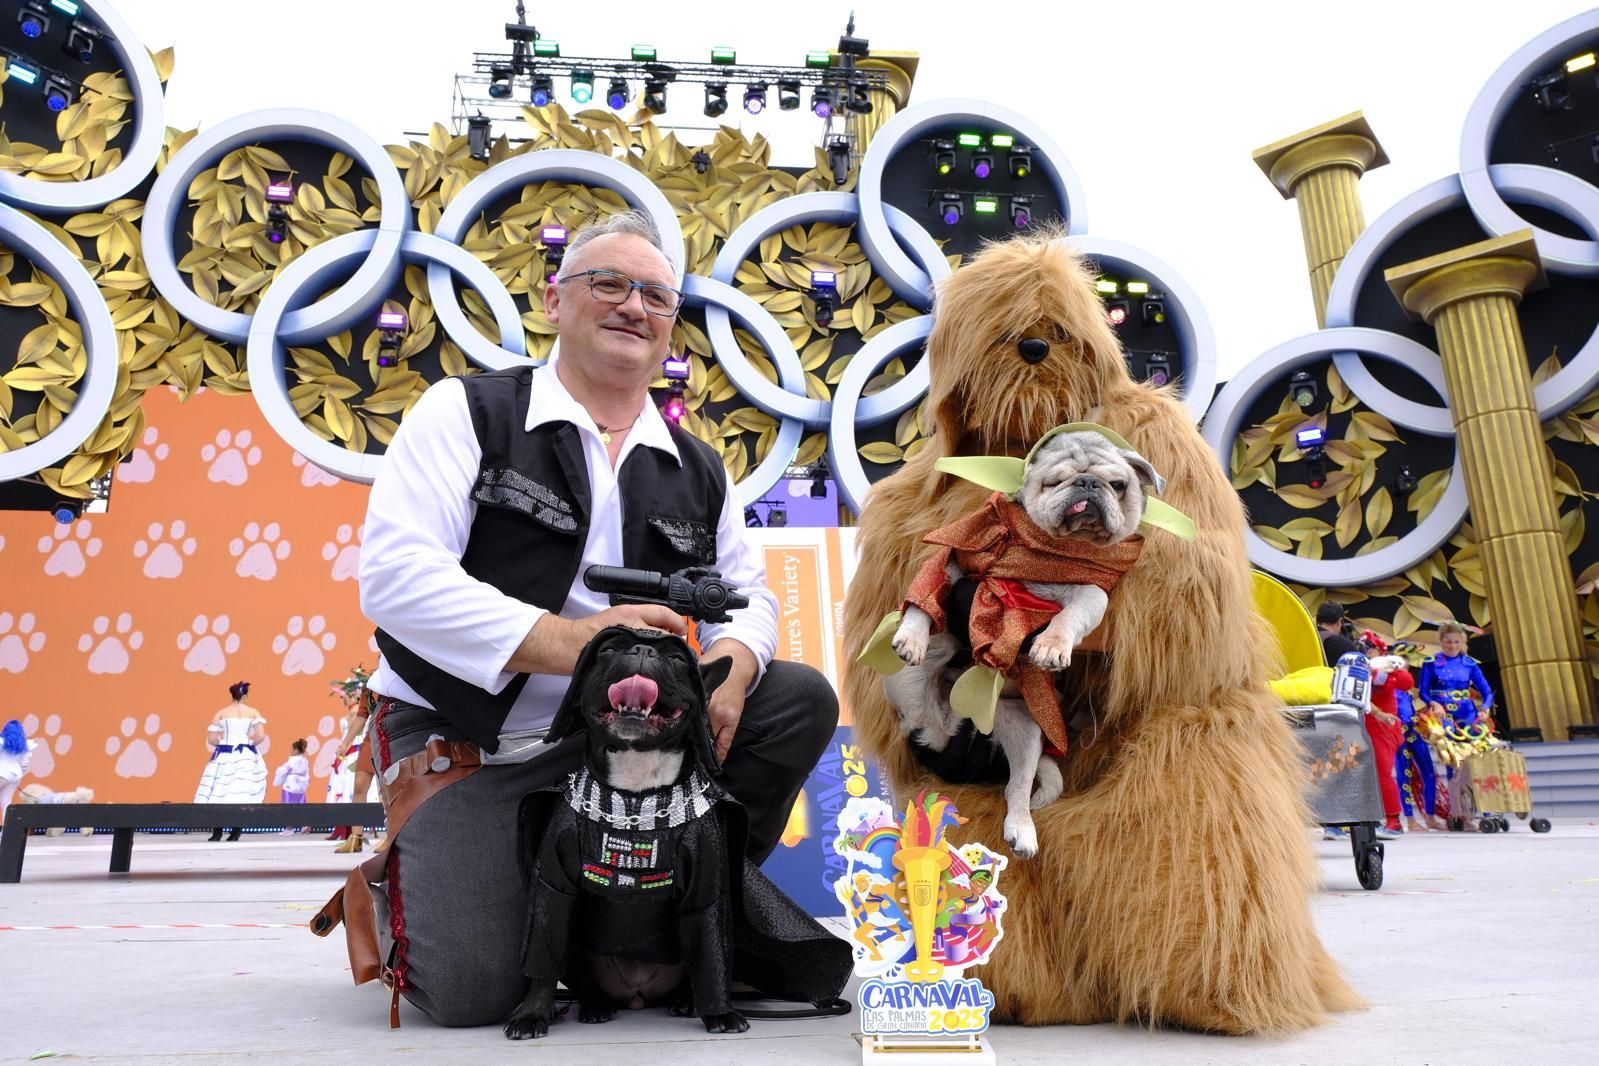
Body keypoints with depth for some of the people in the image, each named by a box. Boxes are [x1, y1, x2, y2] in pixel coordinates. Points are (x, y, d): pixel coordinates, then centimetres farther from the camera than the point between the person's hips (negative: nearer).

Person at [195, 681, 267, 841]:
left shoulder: (220, 714, 3)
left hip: (225, 756, 0)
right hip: (246, 756, 0)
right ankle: (235, 832, -2)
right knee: (242, 794, 1)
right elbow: (261, 736, -7)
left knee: (220, 793, 5)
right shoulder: (253, 712, 2)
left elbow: (211, 739, -1)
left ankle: (217, 833, 5)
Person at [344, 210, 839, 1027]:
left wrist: (730, 667, -17)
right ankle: (388, 885, 17)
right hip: (468, 747, -4)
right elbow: (395, 576, -19)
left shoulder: (699, 473, 9)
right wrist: (570, 641, -30)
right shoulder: (467, 411, -7)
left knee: (801, 698, -9)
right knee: (474, 989, -19)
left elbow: (748, 595, 10)